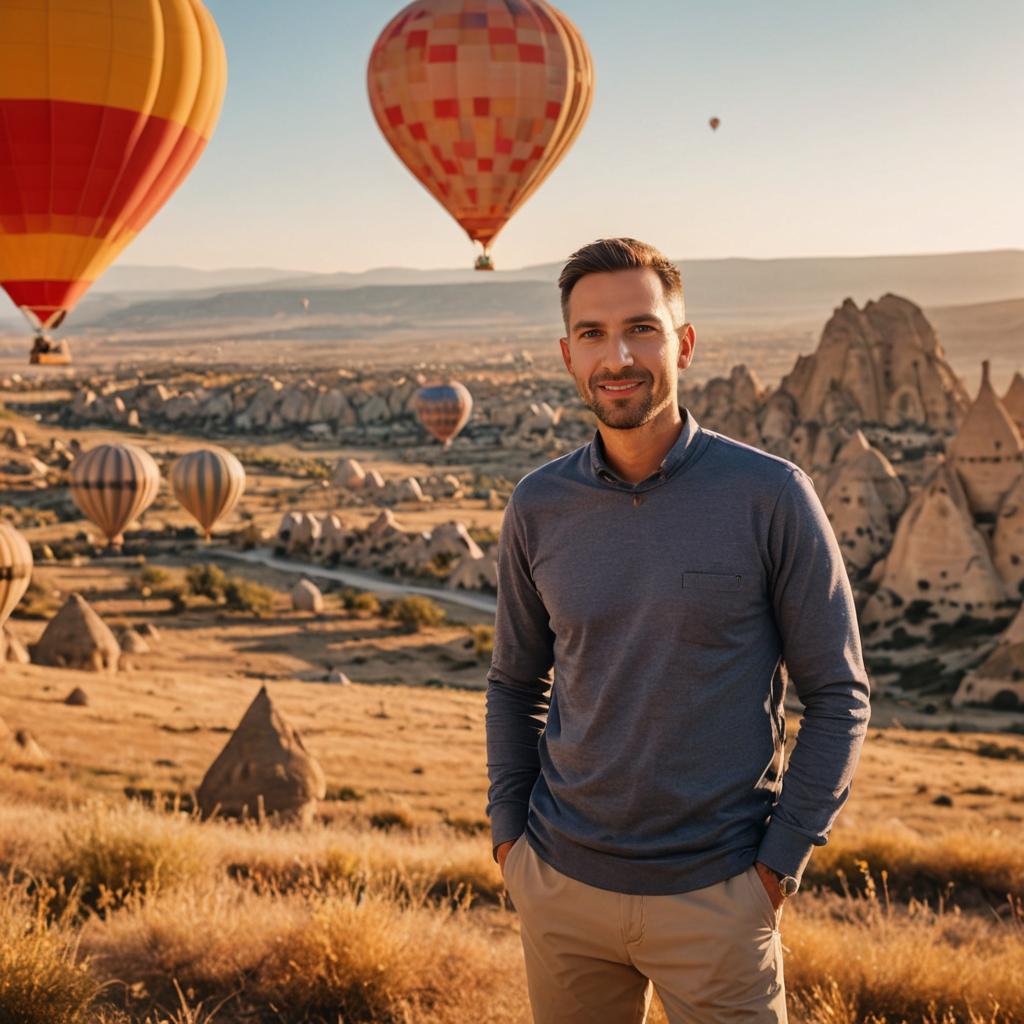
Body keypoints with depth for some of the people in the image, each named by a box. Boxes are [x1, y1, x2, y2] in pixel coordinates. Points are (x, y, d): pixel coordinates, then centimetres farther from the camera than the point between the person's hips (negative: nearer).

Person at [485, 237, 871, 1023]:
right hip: (562, 887, 3)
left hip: (715, 897, -3)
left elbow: (838, 696, -5)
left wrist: (781, 862, -9)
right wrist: (507, 831, 4)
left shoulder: (771, 497, -11)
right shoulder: (539, 507, -1)